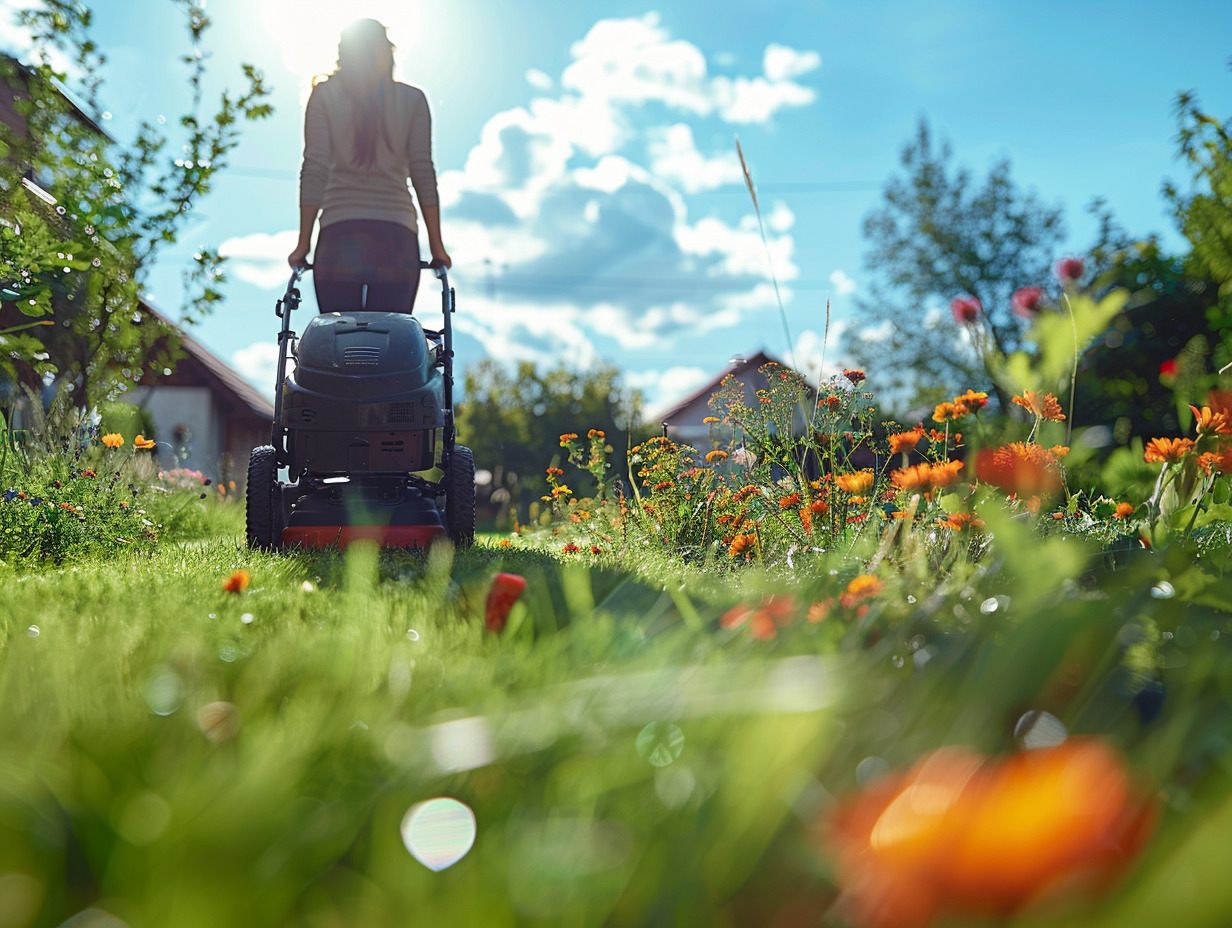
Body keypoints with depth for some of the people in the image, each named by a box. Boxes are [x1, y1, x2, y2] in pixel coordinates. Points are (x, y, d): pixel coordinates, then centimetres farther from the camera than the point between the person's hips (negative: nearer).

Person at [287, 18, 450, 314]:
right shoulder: (412, 99, 8)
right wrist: (436, 245, 7)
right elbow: (423, 172, 4)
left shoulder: (324, 95, 6)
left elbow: (314, 170, 0)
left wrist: (303, 243, 2)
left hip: (339, 233, 0)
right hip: (397, 236, 1)